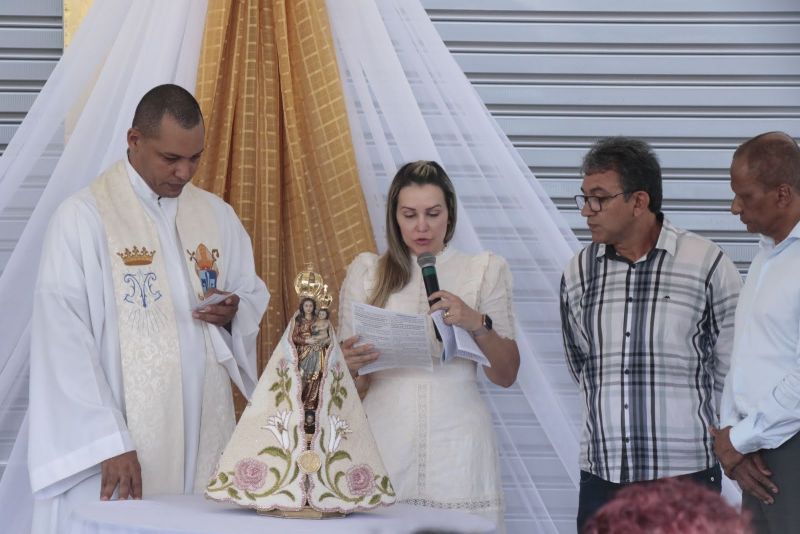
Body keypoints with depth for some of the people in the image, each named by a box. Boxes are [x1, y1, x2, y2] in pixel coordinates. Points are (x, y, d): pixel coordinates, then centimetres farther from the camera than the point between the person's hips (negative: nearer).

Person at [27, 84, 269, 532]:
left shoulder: (217, 216, 11)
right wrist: (109, 442, -18)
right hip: (118, 446, -5)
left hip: (203, 438, 5)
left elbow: (255, 298, 20)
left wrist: (234, 313, -4)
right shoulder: (83, 218, -6)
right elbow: (66, 344, -10)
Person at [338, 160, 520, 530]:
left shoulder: (485, 271, 8)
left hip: (456, 446, 0)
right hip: (385, 440, 0)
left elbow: (506, 375, 6)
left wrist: (478, 324, -11)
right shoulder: (367, 271, 9)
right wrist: (350, 364, -12)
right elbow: (347, 369, 11)